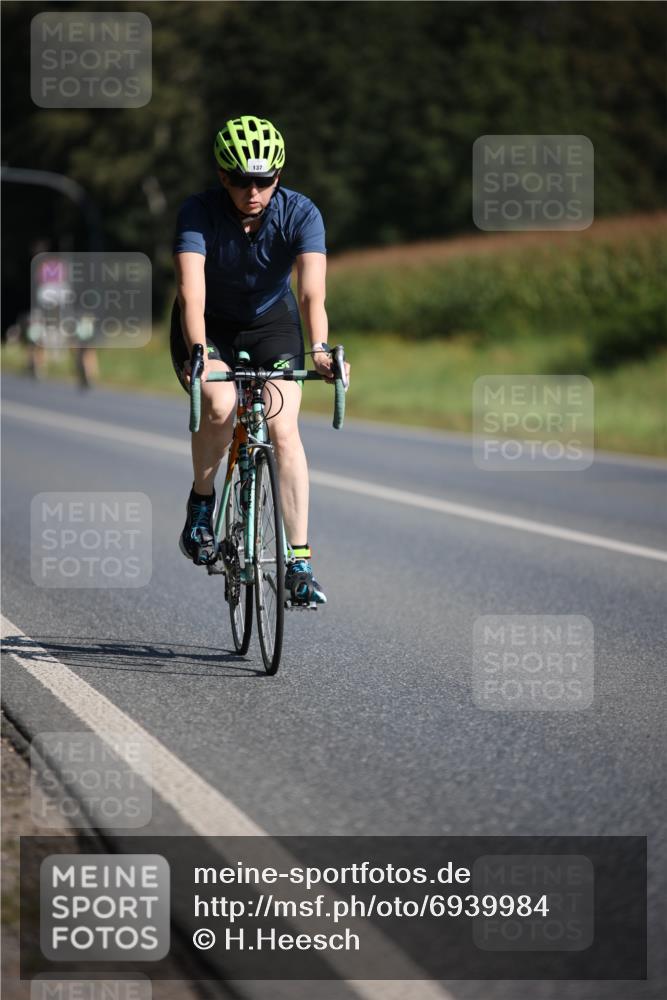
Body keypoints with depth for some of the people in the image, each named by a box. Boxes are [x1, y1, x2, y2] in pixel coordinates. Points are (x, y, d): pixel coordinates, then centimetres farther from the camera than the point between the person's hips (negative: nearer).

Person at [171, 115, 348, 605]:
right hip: (208, 327, -1)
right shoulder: (199, 213, -26)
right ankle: (202, 501, -2)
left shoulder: (300, 214, -24)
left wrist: (320, 350, -53)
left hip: (271, 324, 1)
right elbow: (191, 291, -38)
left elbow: (312, 291, -35)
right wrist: (200, 354, -54)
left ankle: (299, 562, -17)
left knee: (284, 428, -18)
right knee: (220, 406, -30)